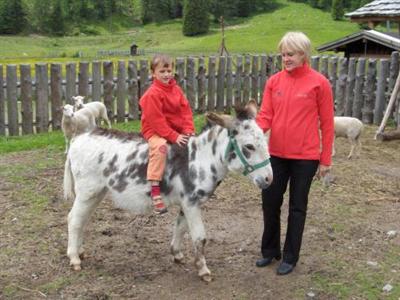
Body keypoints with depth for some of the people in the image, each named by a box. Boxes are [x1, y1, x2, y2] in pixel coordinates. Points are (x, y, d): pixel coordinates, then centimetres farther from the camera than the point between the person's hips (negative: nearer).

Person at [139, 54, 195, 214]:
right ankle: (155, 192, -38)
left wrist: (188, 130, -12)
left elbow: (186, 110, 4)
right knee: (160, 147, -36)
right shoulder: (152, 94, -16)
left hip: (177, 130, 8)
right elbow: (157, 121, -21)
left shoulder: (176, 89, 6)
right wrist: (174, 136, -24)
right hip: (155, 131, -7)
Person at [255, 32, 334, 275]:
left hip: (305, 157, -4)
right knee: (270, 202, 12)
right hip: (276, 154, 4)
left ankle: (290, 257, 24)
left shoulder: (319, 83, -8)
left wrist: (326, 159, -3)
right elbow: (265, 116, 1)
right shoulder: (274, 81, 3)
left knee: (297, 207, 8)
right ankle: (270, 250, 32)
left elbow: (327, 124, -4)